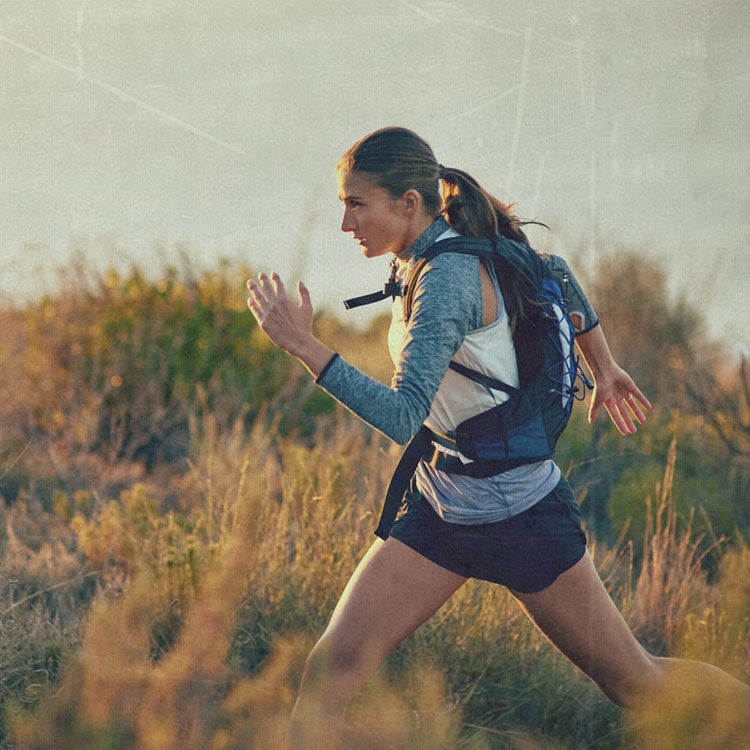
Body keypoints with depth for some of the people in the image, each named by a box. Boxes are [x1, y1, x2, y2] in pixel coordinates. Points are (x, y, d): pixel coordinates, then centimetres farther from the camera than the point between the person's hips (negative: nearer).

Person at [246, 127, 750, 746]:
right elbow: (555, 273, 18)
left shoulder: (446, 280, -26)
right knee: (332, 668, -5)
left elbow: (403, 419, -34)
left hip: (519, 519, -8)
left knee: (634, 681, 9)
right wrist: (603, 366, 27)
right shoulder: (444, 253, 1)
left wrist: (305, 347, -35)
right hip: (438, 510, 8)